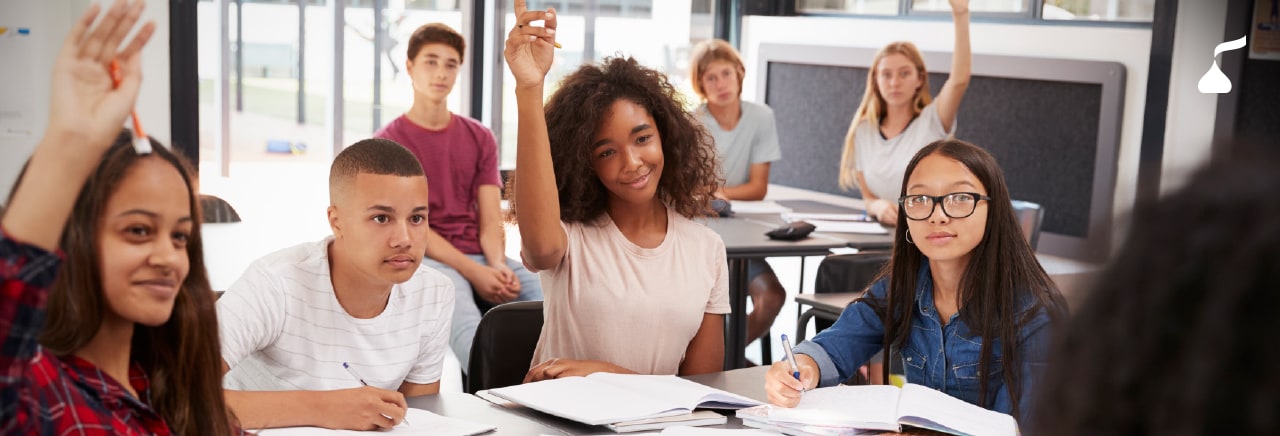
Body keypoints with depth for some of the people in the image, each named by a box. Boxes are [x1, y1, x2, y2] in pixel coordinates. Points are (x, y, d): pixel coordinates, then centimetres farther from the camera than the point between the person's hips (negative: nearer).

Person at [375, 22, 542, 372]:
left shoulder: (480, 138, 15)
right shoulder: (389, 141, 3)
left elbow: (490, 219, 7)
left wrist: (498, 265, -16)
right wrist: (473, 272, -19)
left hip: (483, 258, 4)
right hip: (427, 259, -4)